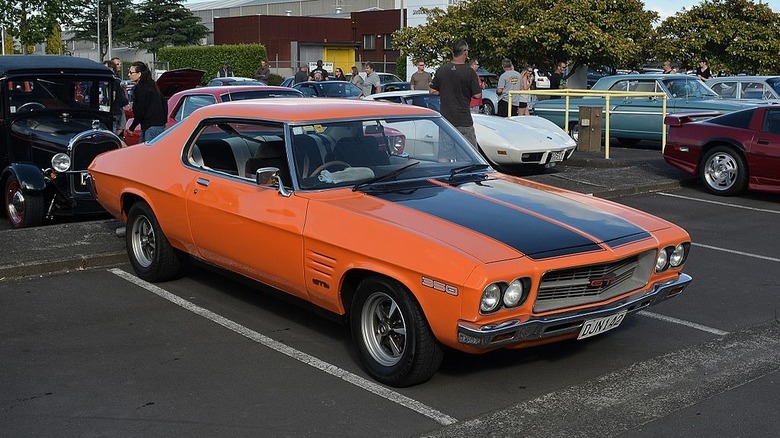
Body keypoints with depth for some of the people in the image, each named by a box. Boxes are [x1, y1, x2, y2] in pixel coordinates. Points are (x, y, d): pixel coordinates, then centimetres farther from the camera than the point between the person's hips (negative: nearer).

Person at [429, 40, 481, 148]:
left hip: (445, 118, 5)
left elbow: (432, 91, 6)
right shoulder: (469, 72, -11)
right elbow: (477, 95, -9)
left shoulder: (441, 70, 2)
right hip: (463, 120, -5)